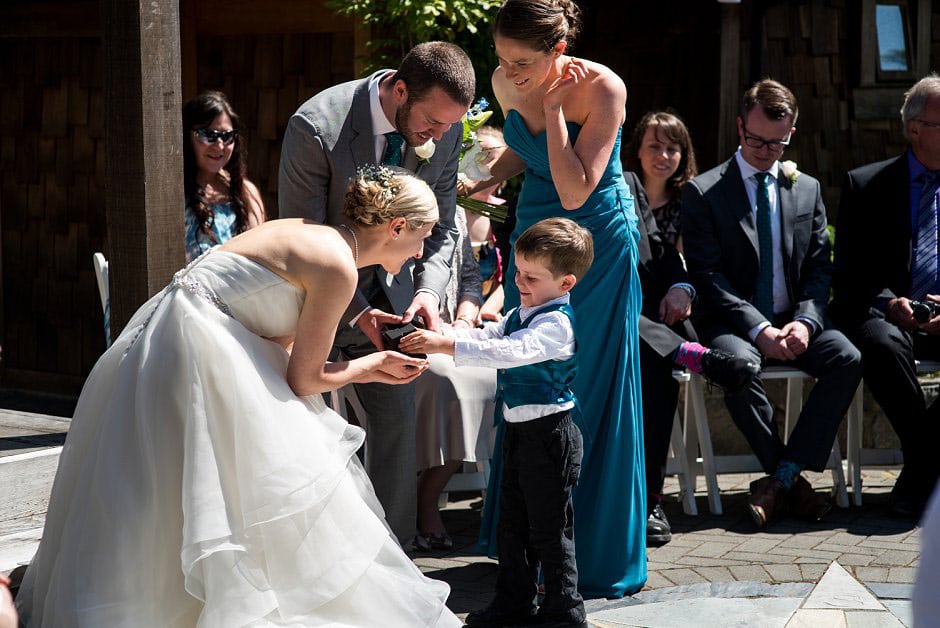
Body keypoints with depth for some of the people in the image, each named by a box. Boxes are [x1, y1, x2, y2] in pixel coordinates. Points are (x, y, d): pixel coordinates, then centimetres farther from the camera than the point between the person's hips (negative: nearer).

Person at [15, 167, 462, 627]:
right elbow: (304, 379, -9)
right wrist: (371, 366, 7)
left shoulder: (313, 236, 13)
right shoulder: (339, 267, -14)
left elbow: (281, 340, 15)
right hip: (195, 353, -10)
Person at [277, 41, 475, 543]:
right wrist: (355, 312, -28)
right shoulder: (315, 128, -28)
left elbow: (440, 227, -1)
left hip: (385, 286, 5)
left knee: (398, 416, 2)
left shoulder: (445, 129, -12)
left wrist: (429, 289, -19)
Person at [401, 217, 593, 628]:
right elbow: (489, 336, 11)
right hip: (519, 429, 10)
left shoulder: (557, 323, -21)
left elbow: (509, 351, -34)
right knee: (512, 521, 17)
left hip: (549, 435, -10)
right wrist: (436, 336, -5)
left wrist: (446, 345, -38)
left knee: (549, 526, -1)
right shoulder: (521, 314, 10)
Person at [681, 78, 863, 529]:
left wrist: (805, 321, -11)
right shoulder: (703, 192, 0)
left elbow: (819, 267, 9)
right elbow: (706, 275, -7)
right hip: (732, 323, -3)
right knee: (738, 365, -37)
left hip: (793, 321, 4)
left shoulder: (807, 190, 13)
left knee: (847, 359, -26)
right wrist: (758, 329, -19)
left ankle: (780, 478, -23)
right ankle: (791, 480, -21)